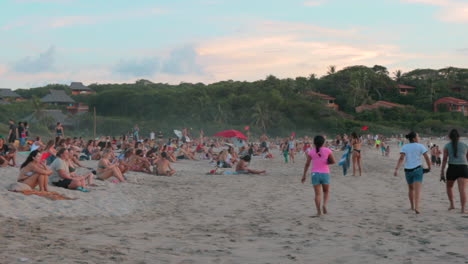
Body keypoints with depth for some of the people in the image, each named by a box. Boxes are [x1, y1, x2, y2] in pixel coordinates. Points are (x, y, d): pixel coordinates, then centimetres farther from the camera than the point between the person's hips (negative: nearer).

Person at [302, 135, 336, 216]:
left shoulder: (311, 151, 0)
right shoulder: (327, 150, -3)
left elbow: (307, 164, 0)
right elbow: (333, 161, -4)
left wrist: (304, 175, 6)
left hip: (315, 174, 1)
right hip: (325, 173, 0)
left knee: (317, 193, 5)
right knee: (326, 191, 18)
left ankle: (319, 211, -3)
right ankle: (324, 204, -6)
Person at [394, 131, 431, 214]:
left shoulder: (404, 147, 3)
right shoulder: (420, 146, -1)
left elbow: (401, 158, -11)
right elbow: (427, 157, -7)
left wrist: (396, 169, -18)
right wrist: (429, 167, 8)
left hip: (408, 170, 3)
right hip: (418, 170, -3)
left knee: (411, 188, 23)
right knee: (417, 190, -10)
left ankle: (412, 206, 34)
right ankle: (416, 207, -28)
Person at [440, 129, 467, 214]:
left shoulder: (447, 146, 8)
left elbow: (444, 160, -1)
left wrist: (442, 173, -2)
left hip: (452, 168, -1)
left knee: (449, 187, 25)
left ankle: (452, 204, 18)